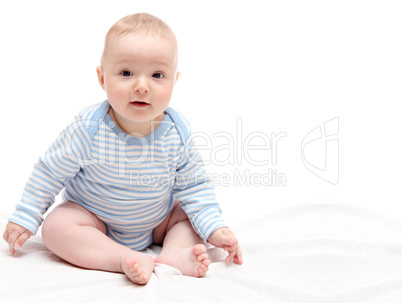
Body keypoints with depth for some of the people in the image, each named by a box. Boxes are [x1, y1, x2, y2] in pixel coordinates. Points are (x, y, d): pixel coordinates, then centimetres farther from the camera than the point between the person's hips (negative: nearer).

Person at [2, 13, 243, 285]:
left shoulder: (177, 132, -19)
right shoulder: (89, 129, -26)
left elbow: (193, 186, -7)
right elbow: (51, 172, -12)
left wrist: (215, 228, -15)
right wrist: (24, 219, -9)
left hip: (157, 221, 3)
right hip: (93, 219, -2)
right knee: (56, 226, -28)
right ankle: (130, 259, -35)